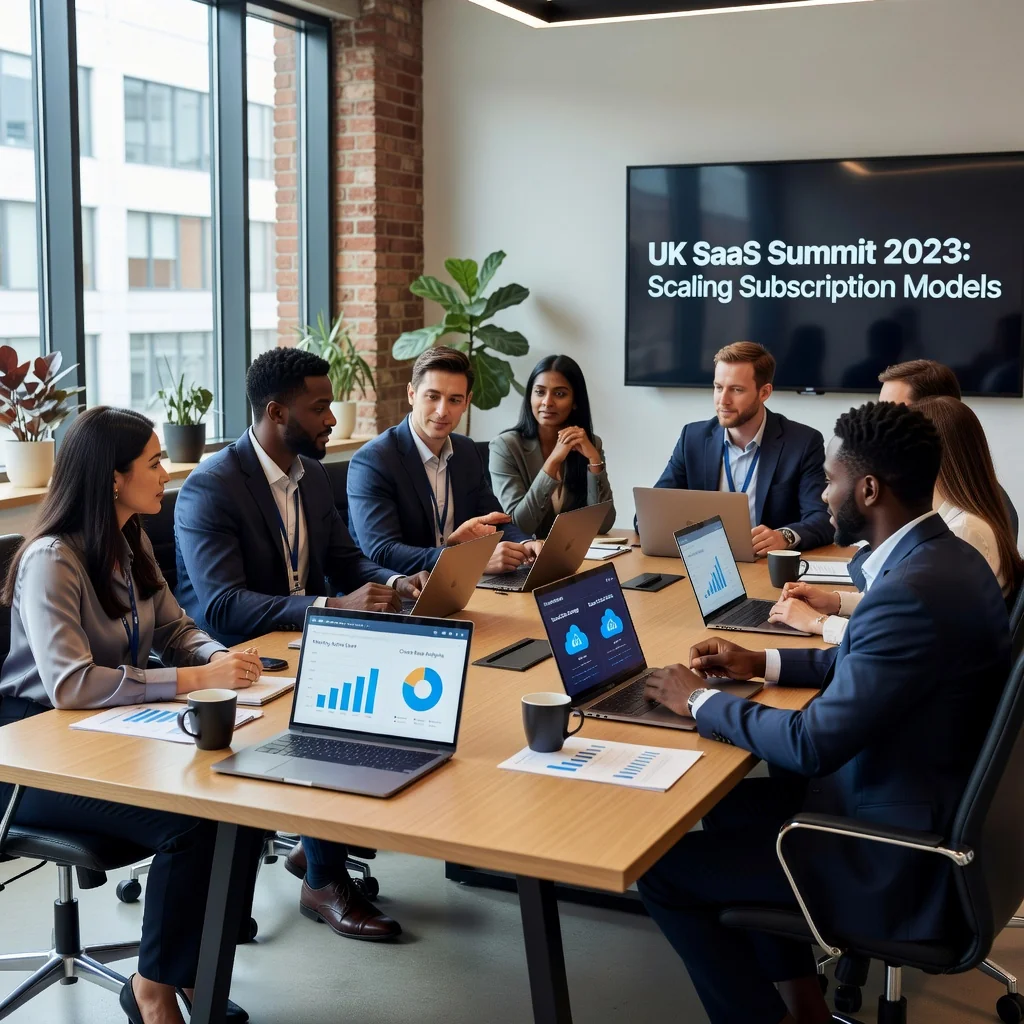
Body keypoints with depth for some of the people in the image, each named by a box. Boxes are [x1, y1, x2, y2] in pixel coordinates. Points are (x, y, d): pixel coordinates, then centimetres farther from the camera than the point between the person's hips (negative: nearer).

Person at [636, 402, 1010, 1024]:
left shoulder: (914, 590, -29)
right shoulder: (941, 556, 2)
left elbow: (813, 744, -27)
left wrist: (700, 700, -13)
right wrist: (761, 663, 13)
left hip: (902, 860, -10)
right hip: (927, 807, 10)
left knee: (664, 871, -3)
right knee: (735, 805, 24)